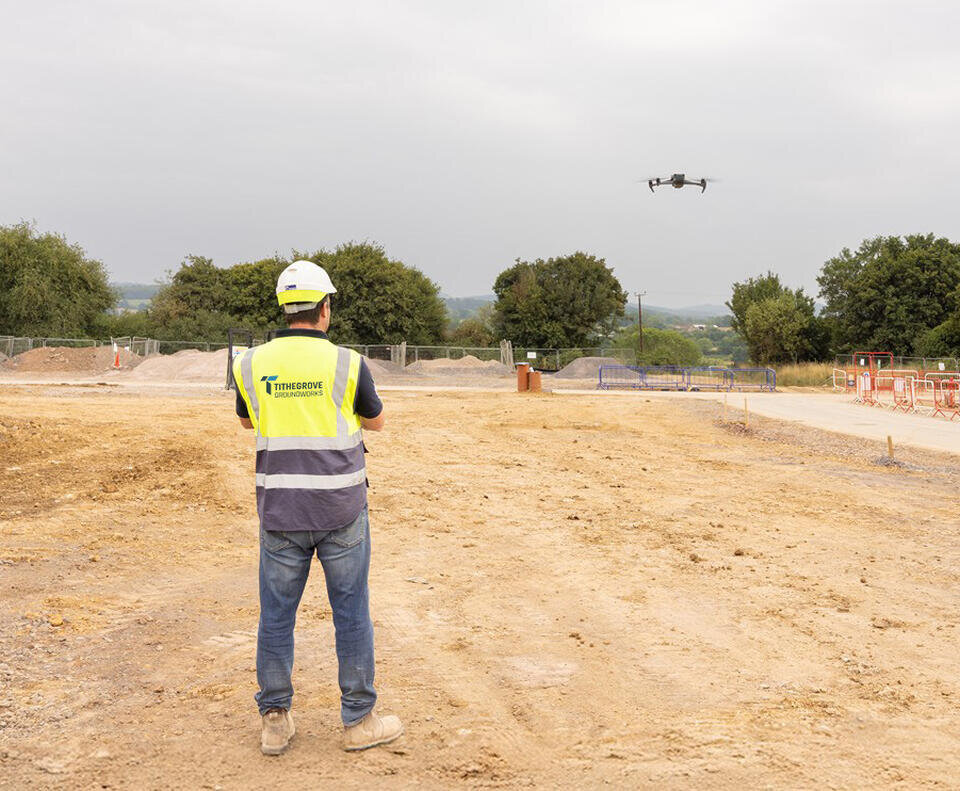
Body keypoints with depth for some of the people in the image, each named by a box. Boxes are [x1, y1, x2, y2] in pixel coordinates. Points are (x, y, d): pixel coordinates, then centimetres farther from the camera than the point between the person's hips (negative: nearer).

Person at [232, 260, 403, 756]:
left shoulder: (252, 364, 0)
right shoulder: (347, 363, -7)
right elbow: (376, 422, 9)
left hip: (279, 512, 2)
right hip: (341, 511, -2)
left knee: (276, 615, 11)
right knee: (351, 613, 8)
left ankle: (275, 722, 17)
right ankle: (358, 721, 15)